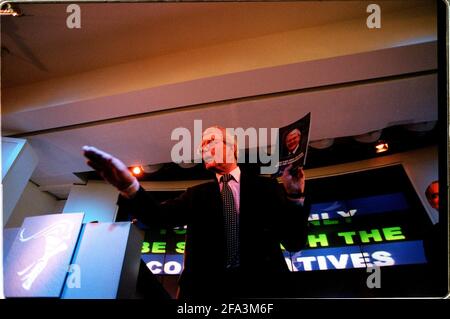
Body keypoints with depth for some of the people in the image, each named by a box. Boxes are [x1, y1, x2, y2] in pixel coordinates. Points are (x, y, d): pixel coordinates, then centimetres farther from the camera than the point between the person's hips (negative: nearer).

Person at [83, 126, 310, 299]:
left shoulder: (265, 187, 6)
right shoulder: (197, 194, 13)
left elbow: (294, 242, 2)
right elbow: (158, 215, -4)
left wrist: (295, 197, -16)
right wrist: (130, 186, -24)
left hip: (261, 286, -1)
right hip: (206, 288, 2)